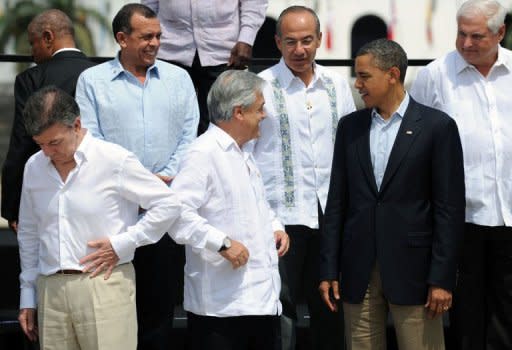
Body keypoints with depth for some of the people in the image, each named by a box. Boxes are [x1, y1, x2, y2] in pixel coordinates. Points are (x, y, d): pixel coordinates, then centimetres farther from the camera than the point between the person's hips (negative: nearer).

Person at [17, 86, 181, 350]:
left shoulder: (115, 160, -5)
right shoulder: (34, 167, 11)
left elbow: (169, 206, -3)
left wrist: (121, 244, -7)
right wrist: (28, 296, 19)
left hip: (103, 286, -5)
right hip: (51, 289, 5)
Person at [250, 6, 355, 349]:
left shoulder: (337, 84, 8)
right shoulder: (261, 86, -5)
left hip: (330, 213, 4)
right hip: (281, 215, -4)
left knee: (330, 308, 12)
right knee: (280, 309, -1)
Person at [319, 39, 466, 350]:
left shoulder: (437, 126, -2)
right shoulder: (350, 126, 11)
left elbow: (450, 208, -5)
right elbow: (337, 202, 11)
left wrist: (442, 279, -10)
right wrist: (329, 270, 6)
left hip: (412, 270, -4)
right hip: (359, 272, 4)